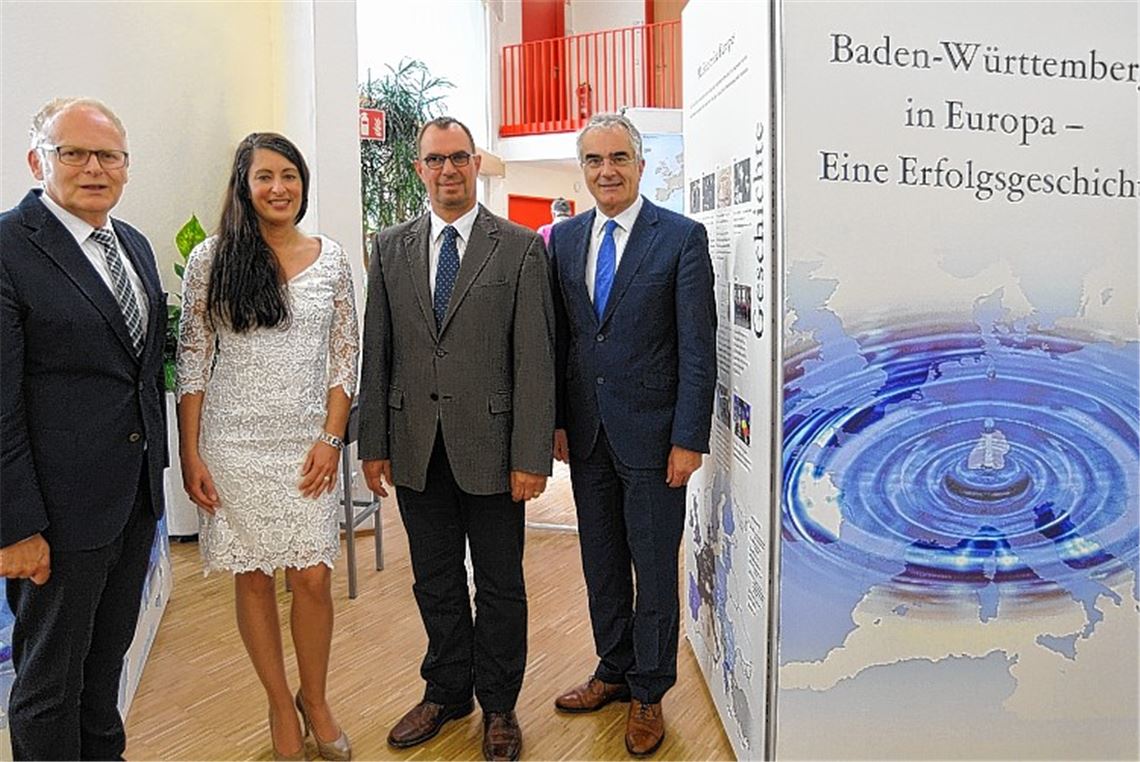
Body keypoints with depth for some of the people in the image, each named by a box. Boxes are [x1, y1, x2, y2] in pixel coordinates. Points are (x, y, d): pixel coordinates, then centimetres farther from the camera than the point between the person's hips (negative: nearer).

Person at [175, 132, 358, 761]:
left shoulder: (330, 258, 4)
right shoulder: (212, 258, -1)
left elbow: (345, 355, 6)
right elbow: (193, 361, 0)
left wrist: (332, 438, -3)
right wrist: (191, 455, -4)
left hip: (308, 445, 1)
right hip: (234, 444, -1)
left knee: (313, 577, 1)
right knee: (253, 578, 8)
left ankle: (315, 699, 25)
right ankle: (280, 705, 27)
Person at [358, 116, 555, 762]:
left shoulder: (520, 247, -3)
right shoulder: (391, 248, 7)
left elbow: (536, 360, -7)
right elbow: (376, 354, 7)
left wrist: (531, 456, -11)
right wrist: (373, 444, 3)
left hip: (490, 447, -3)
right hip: (416, 448, 3)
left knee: (500, 584, 10)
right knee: (435, 580, 16)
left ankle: (499, 705, 28)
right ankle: (447, 691, 35)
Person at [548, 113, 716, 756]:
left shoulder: (683, 238, -7)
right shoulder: (564, 239, 7)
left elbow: (698, 346, -10)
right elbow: (558, 338, 10)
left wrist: (689, 439, -13)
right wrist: (557, 420, 6)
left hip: (650, 433, -4)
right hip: (586, 432, 5)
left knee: (655, 568, 7)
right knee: (602, 561, 16)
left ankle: (649, 694, 24)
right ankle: (614, 671, 35)